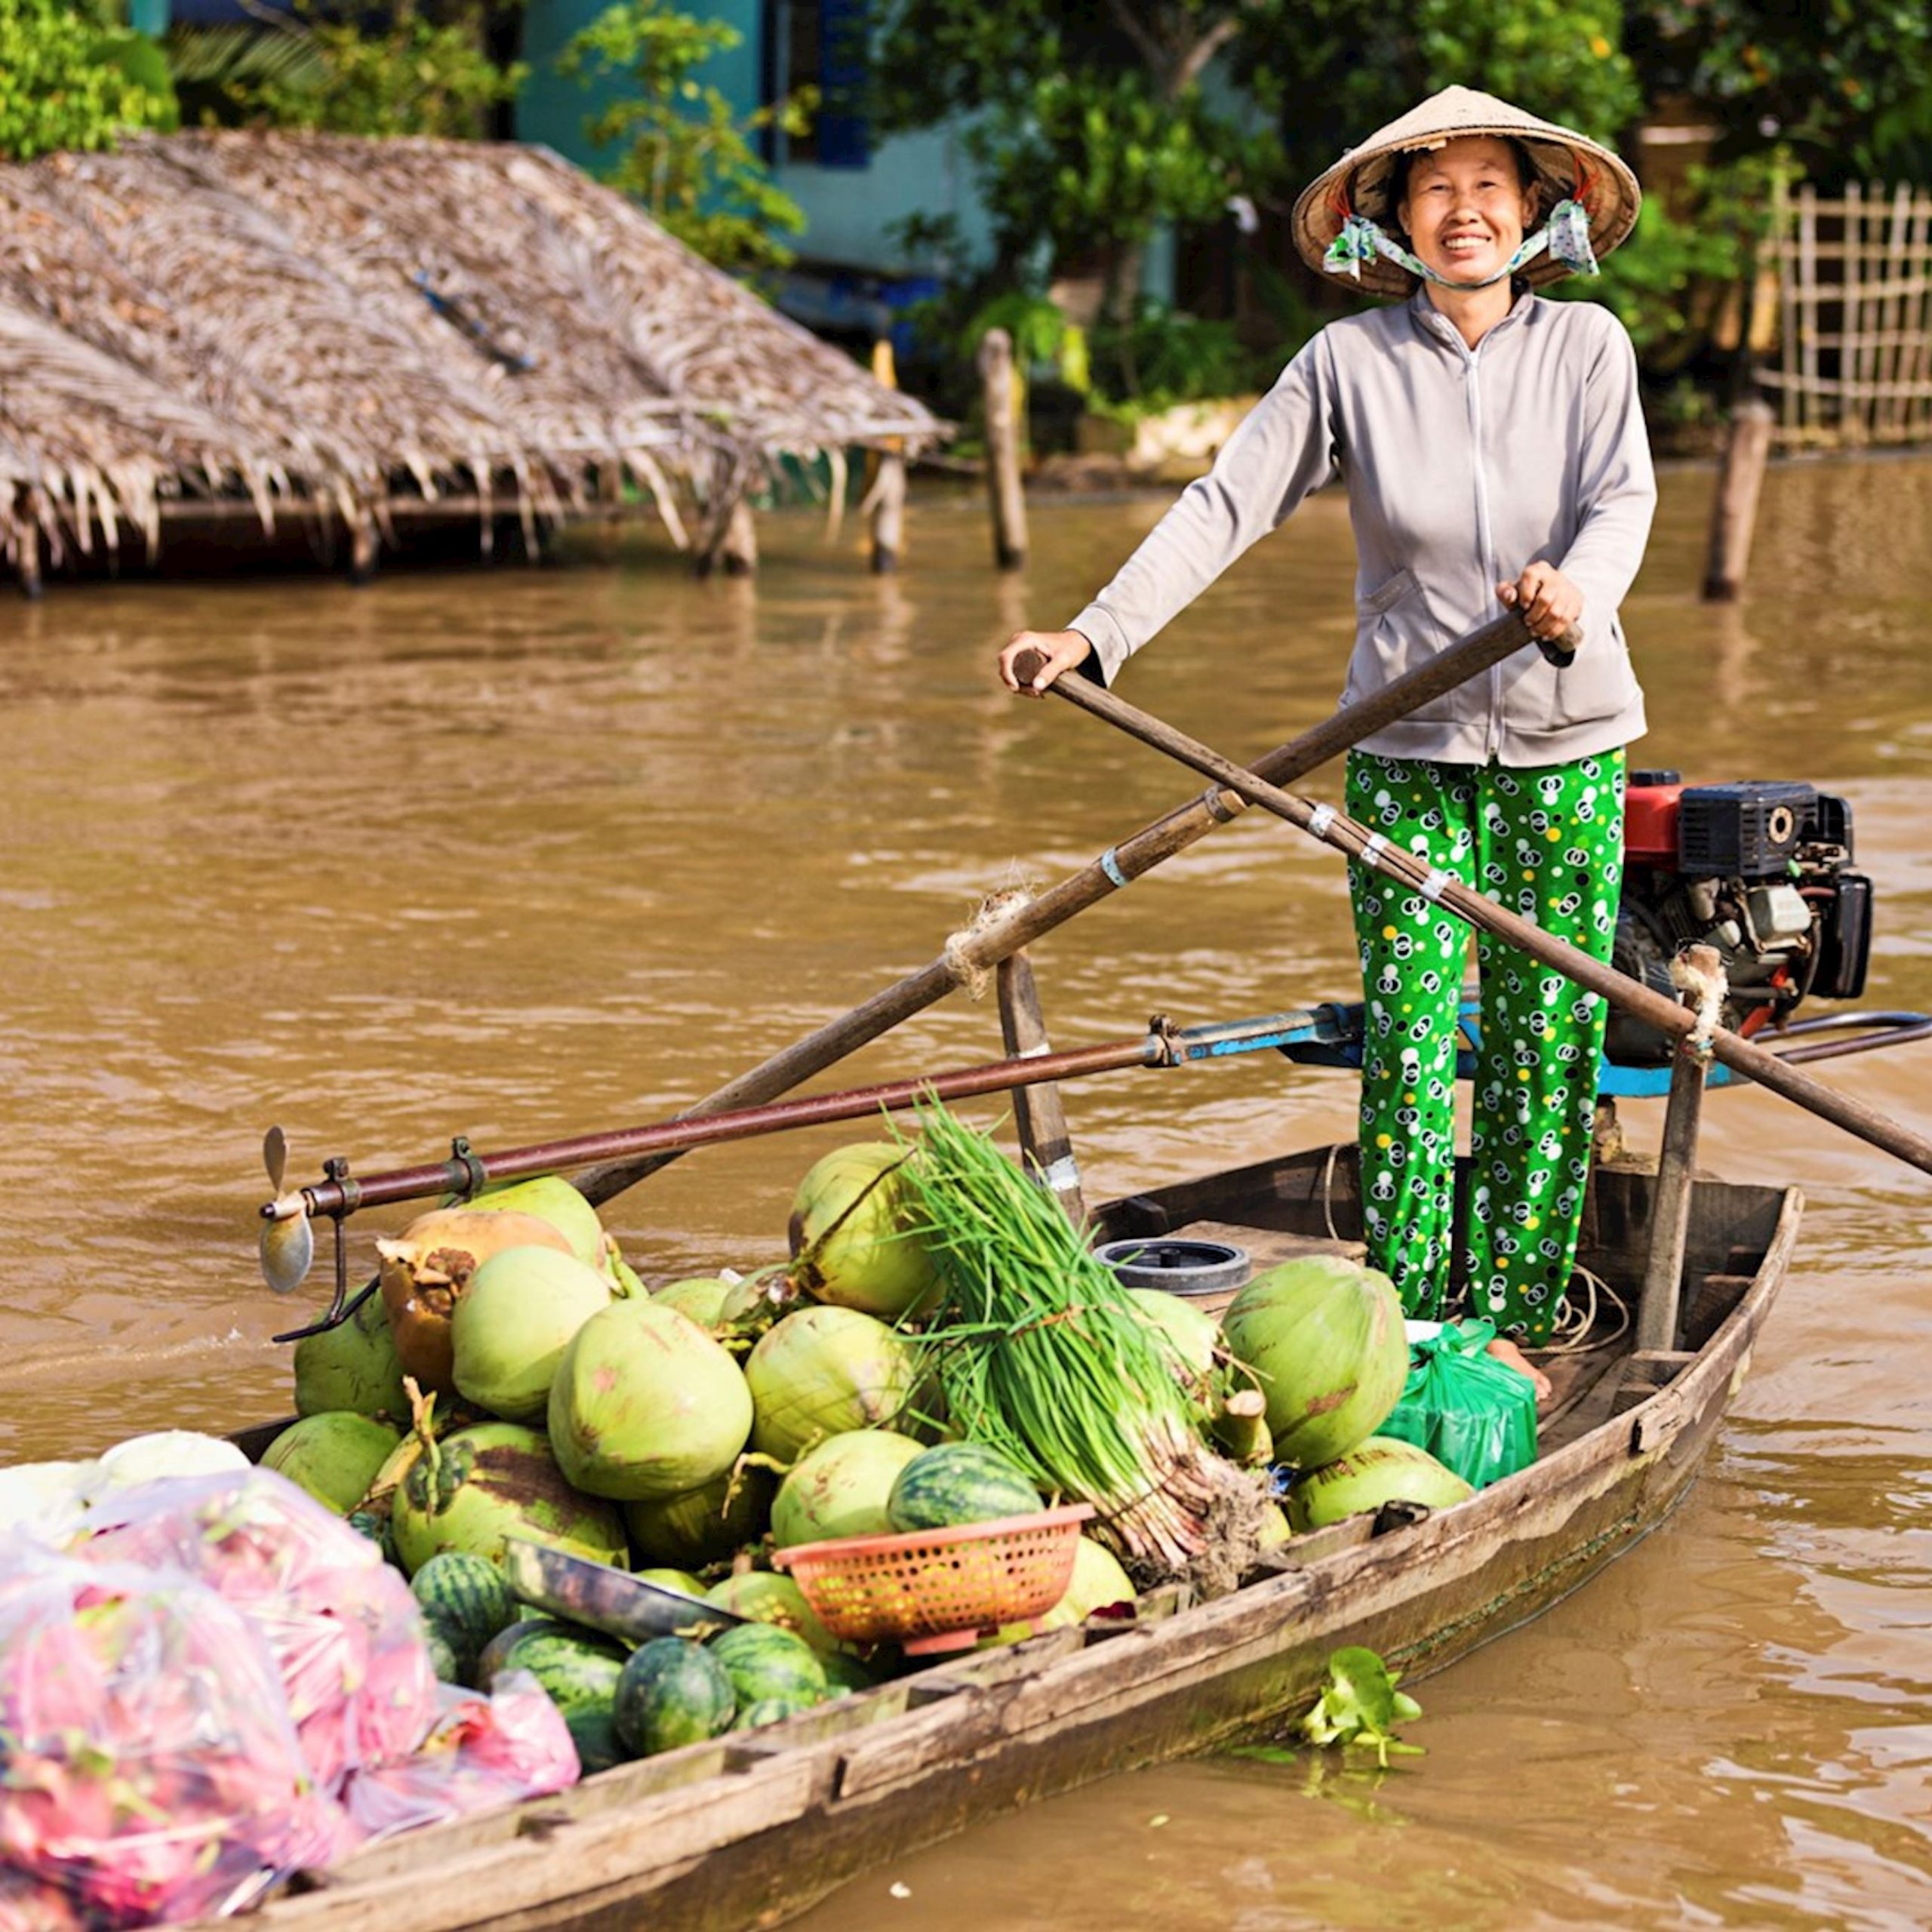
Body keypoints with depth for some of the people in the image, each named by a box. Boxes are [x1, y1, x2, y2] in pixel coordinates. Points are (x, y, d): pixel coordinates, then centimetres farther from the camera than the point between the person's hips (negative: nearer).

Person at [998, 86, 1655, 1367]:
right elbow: (1227, 505, -4)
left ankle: (1518, 1311, 17)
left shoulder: (1586, 346, 1)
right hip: (1411, 746, -1)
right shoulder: (1348, 361, -1)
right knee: (1410, 1033, -5)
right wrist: (1098, 633, -14)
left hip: (1567, 743, 1)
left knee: (1549, 1035, 5)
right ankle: (1406, 1322, 2)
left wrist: (1576, 595, -34)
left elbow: (1623, 501, -11)